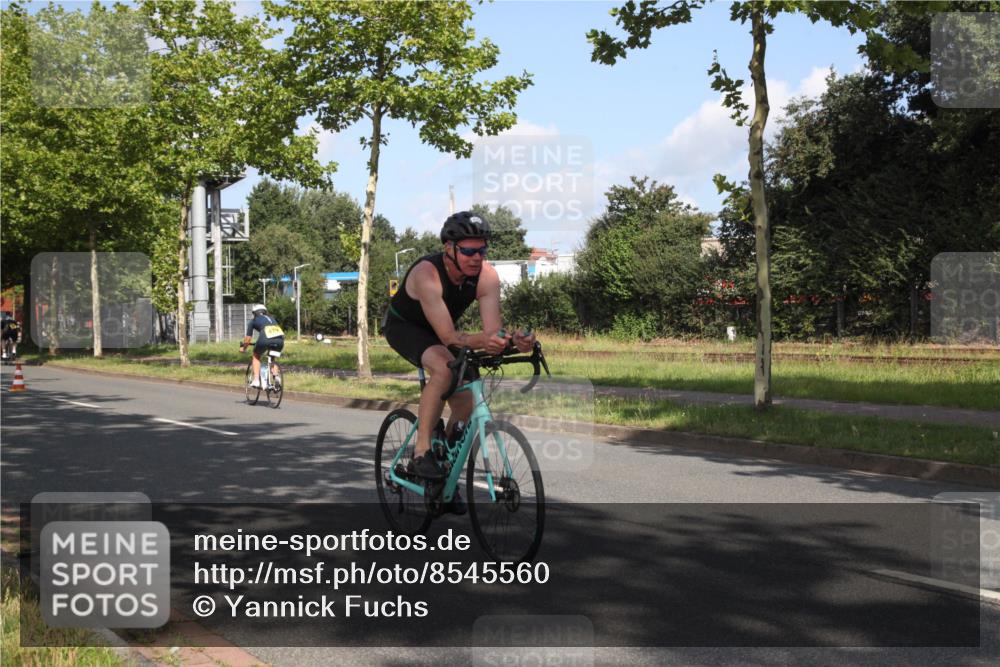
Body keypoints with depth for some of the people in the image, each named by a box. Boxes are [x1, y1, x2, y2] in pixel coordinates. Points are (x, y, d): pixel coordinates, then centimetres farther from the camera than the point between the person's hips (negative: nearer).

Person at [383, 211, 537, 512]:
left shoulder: (487, 276, -23)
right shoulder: (427, 274, -37)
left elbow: (493, 329, -29)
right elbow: (448, 335, -42)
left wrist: (514, 340, -51)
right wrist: (481, 341, -60)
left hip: (440, 332, 6)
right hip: (404, 326, -5)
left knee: (465, 402, -5)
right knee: (445, 367, -35)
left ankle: (448, 473, 16)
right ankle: (421, 451, -24)